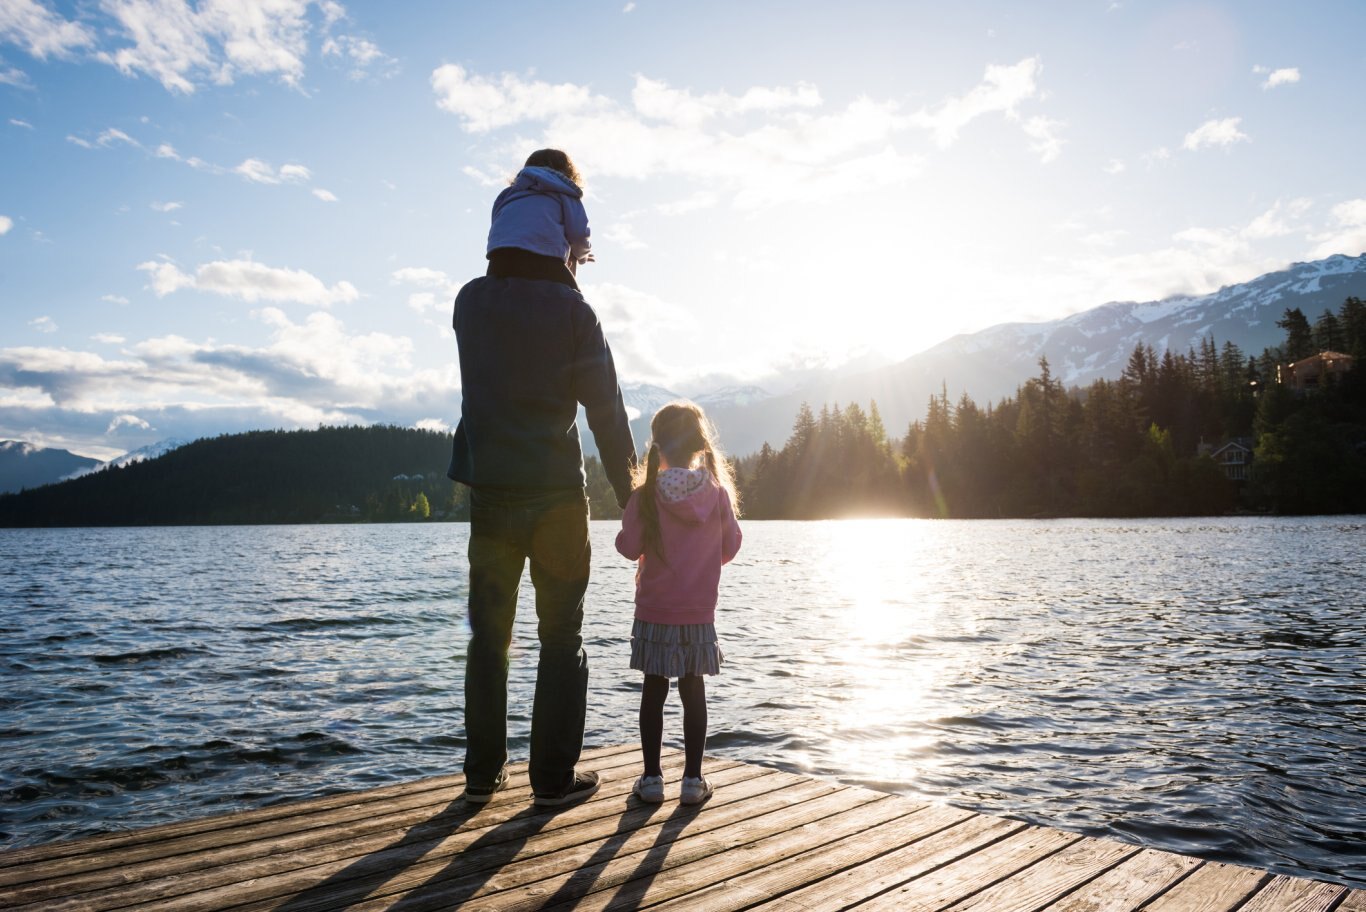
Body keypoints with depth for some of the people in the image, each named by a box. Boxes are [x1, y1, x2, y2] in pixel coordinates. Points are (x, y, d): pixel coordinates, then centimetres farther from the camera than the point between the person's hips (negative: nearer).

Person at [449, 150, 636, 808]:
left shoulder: (470, 302, 4)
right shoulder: (571, 310, -6)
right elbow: (605, 408, -7)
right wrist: (628, 490, 0)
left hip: (490, 492, 4)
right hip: (556, 493, -3)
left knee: (489, 635, 12)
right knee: (561, 638, 6)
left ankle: (483, 771, 19)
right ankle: (554, 775, 11)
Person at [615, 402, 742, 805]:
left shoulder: (645, 496, -12)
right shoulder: (718, 493, -5)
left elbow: (629, 547, -8)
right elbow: (731, 546, 2)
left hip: (655, 613, -1)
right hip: (699, 614, 1)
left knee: (654, 693, 9)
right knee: (694, 693, 10)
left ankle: (652, 778, 15)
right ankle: (693, 779, 15)